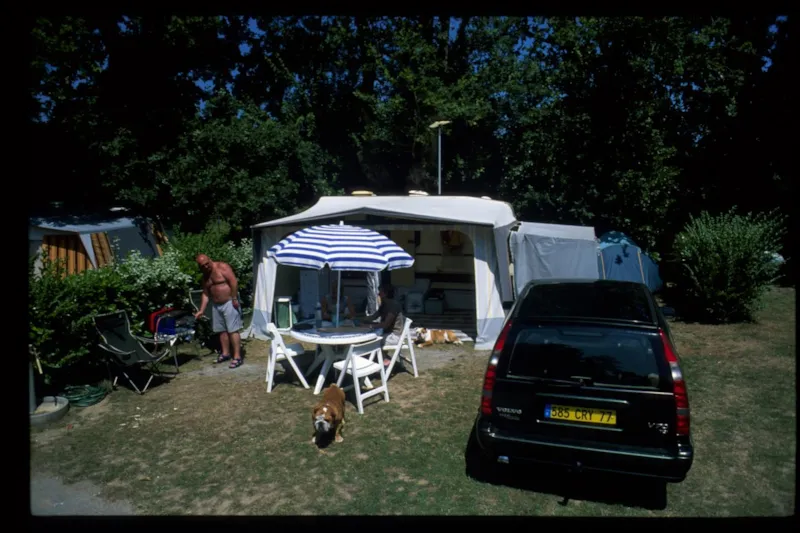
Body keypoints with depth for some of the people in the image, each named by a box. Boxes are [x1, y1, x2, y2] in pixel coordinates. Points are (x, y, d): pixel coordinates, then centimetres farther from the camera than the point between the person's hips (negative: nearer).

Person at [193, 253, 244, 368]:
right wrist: (201, 310, 8)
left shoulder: (222, 267, -12)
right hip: (216, 305, 8)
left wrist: (234, 299, -21)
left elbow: (234, 282, -19)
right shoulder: (205, 276, 11)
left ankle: (237, 357, -9)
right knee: (222, 330, 13)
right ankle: (225, 353, 26)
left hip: (229, 303, -8)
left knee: (233, 330, -9)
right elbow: (205, 294, 14)